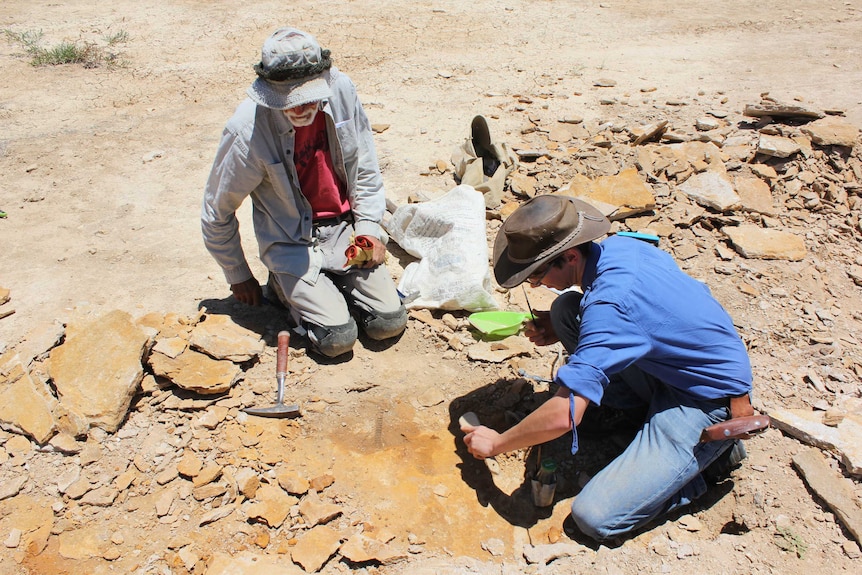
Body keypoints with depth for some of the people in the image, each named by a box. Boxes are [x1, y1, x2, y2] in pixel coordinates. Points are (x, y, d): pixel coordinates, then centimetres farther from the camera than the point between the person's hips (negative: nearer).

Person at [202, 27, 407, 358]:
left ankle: (333, 281, 20)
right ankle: (285, 285, 12)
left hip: (345, 229, 4)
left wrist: (369, 227, -3)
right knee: (338, 338, -16)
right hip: (292, 243, -3)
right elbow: (217, 213, -8)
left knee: (390, 322, -7)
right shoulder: (247, 131, -22)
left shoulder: (341, 90, -12)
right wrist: (238, 277, 3)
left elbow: (365, 166, 5)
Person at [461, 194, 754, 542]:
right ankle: (647, 409, 9)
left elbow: (564, 416, -35)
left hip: (709, 405, -9)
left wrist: (495, 444, -17)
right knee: (565, 308, -1)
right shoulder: (617, 246, -6)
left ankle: (714, 453, 3)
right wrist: (562, 329, 1)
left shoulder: (609, 304, -32)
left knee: (595, 517, -16)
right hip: (673, 365, 9)